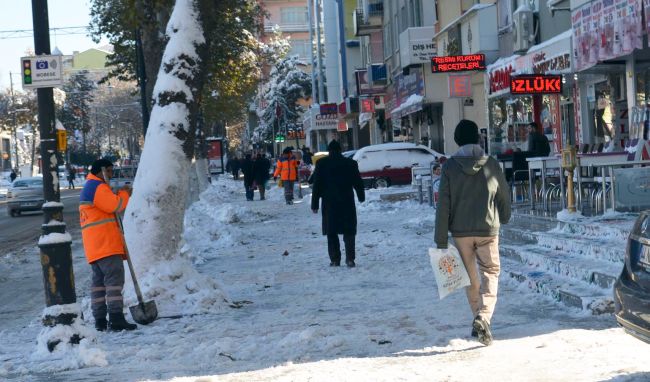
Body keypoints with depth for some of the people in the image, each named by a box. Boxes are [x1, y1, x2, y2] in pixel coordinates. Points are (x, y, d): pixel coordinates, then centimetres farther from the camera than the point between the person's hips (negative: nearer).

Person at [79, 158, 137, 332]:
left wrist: (121, 194, 12)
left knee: (99, 281, 9)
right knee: (114, 278, -14)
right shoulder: (98, 187, -10)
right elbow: (115, 205, -17)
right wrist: (124, 193, -1)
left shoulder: (88, 188, 25)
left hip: (94, 246, 11)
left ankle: (100, 320, 8)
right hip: (106, 244, -11)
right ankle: (116, 318, -21)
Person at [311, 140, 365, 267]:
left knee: (331, 233, 6)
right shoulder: (351, 163, 2)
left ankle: (335, 259, 3)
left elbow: (317, 185, -2)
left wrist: (314, 204, 2)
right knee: (349, 231, 5)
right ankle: (350, 259, -3)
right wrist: (361, 196, 26)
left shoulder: (322, 164, -1)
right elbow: (358, 182, 9)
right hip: (347, 202, 1)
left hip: (329, 203, -1)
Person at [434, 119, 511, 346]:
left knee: (470, 275, 16)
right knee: (490, 271, 5)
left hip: (460, 230, 1)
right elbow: (504, 196, 9)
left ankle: (478, 319, 24)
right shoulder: (491, 164, -3)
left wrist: (441, 240, -3)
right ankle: (483, 317, -16)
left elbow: (443, 204, -7)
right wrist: (503, 219, 30)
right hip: (488, 229, -1)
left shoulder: (450, 167, -6)